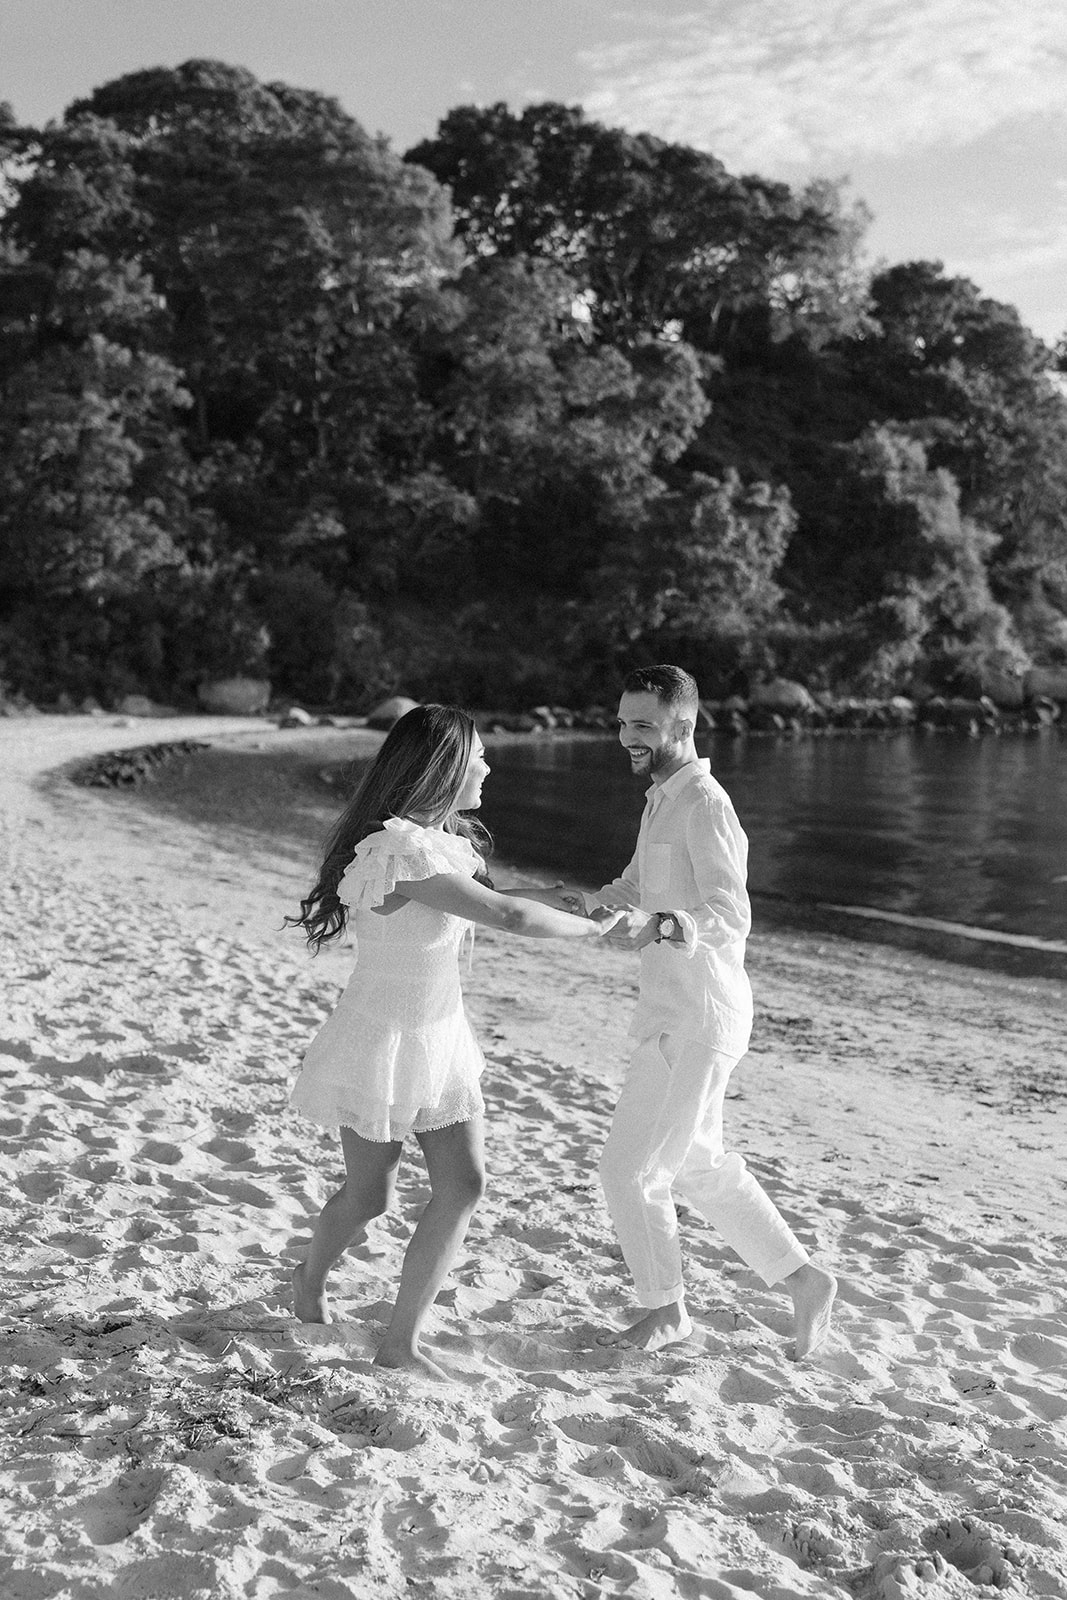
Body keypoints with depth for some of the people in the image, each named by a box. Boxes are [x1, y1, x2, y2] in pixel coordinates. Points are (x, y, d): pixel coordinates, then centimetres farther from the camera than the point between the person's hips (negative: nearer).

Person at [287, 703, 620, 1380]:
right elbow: (508, 915, -29)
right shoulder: (404, 852, -30)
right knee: (370, 1196, 10)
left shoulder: (443, 835, -1)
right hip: (382, 1042, -8)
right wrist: (593, 927, -15)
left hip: (439, 1036, 8)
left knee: (464, 1184, 1)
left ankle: (402, 1342, 13)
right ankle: (311, 1280, 42)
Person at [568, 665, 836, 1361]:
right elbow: (635, 889, 22)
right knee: (697, 1165, 20)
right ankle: (805, 1279, 29)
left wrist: (659, 928, -48)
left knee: (629, 1167, -1)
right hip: (675, 1014, 10)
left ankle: (665, 1307, 20)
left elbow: (731, 915, -30)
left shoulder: (706, 806, -19)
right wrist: (583, 906, 3)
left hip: (698, 1020, -10)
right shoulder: (665, 801, 14)